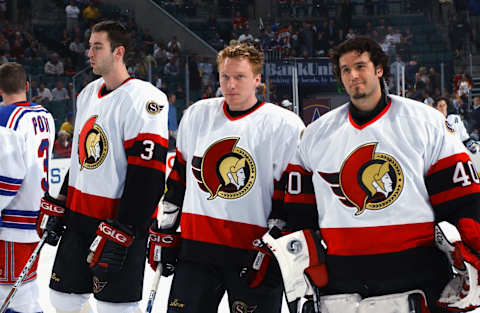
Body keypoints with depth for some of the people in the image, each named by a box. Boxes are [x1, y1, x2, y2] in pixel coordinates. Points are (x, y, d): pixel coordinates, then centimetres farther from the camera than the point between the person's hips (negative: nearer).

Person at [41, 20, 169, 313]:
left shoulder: (143, 99, -17)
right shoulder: (88, 94, 12)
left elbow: (148, 176, -21)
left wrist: (120, 235, -23)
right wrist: (58, 208, 19)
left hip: (121, 223, -8)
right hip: (79, 217, 8)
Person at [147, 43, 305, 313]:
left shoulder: (286, 126, -5)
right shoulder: (197, 116, 9)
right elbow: (179, 175, 17)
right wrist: (164, 231, 14)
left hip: (253, 252, -4)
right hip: (197, 249, 4)